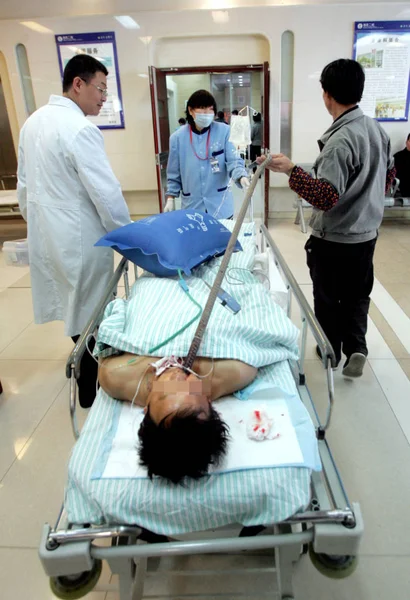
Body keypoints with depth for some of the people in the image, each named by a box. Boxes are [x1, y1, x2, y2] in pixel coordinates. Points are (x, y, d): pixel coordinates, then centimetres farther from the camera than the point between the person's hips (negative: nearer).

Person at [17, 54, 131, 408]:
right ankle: (91, 391, 21)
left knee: (74, 307, 21)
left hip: (46, 234, 8)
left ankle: (85, 362, 39)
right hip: (78, 238, -8)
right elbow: (106, 192, -20)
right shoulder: (80, 129, -17)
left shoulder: (33, 121, 10)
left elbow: (24, 184, 15)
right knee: (89, 314, 5)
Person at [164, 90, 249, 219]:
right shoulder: (177, 137, 0)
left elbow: (233, 160, -10)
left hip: (220, 206, 0)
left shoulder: (223, 131, -5)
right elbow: (174, 174, 6)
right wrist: (170, 199, 3)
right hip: (192, 206, 1)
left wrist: (241, 177, -30)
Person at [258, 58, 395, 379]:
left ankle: (331, 350, 30)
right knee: (357, 295, 21)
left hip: (334, 239, -7)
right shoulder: (377, 129, 2)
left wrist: (291, 170, -37)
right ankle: (355, 346, 11)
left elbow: (326, 197, -33)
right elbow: (389, 174, 16)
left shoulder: (340, 141, -25)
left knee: (328, 298, 14)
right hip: (367, 233, 7)